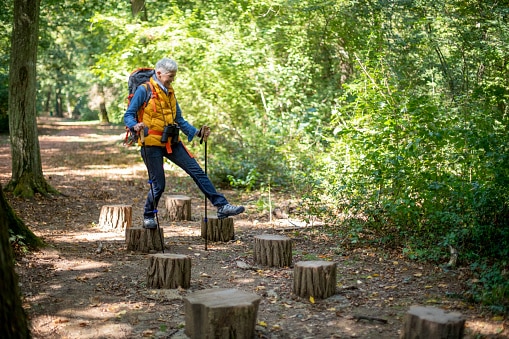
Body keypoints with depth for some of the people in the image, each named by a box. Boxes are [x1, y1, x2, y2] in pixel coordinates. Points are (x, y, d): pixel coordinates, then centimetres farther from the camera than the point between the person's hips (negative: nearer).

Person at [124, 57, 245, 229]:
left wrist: (197, 132, 5)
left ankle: (222, 206, 1)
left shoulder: (170, 92, 14)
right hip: (151, 144, -6)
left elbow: (179, 120, 17)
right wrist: (135, 126, -32)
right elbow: (128, 115, -9)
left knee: (197, 172, 0)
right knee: (158, 184, -3)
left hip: (172, 143, 6)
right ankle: (148, 217, 21)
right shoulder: (144, 91, -7)